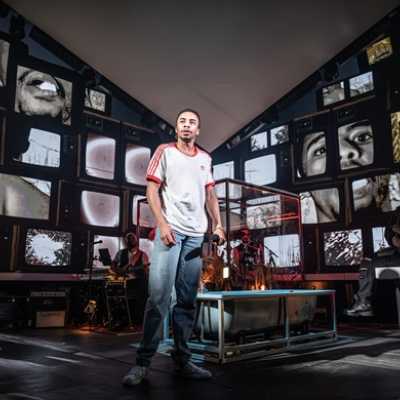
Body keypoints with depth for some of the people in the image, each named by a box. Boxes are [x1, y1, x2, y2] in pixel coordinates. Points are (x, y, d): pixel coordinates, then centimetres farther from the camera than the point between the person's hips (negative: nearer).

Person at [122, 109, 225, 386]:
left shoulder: (206, 159, 18)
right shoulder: (165, 151, 7)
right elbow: (152, 190, 0)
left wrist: (218, 224, 6)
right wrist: (162, 224, -11)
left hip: (197, 234, 4)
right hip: (170, 229, -4)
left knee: (188, 299, 5)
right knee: (159, 294, -10)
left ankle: (182, 359, 14)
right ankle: (143, 362, -1)